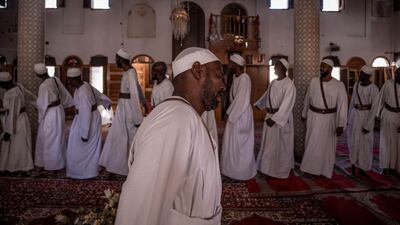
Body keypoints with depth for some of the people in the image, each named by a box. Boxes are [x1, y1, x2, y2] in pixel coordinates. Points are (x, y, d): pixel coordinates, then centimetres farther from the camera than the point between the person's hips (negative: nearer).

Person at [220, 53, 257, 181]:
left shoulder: (244, 79, -20)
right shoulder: (236, 77, 9)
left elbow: (242, 101, -22)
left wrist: (230, 115, -17)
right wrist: (229, 113, 10)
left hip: (241, 115, -9)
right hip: (235, 113, 9)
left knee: (239, 144, 3)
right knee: (234, 143, 16)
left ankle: (241, 172, 19)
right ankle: (235, 169, 31)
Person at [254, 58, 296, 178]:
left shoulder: (289, 84, -16)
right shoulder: (273, 82, 9)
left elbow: (286, 105, -24)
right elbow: (266, 95, 26)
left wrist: (275, 119, -29)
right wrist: (257, 104, 36)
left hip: (283, 117, -8)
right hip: (270, 115, 8)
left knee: (281, 145, 5)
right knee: (269, 143, 16)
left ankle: (281, 170, 20)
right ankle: (269, 166, 33)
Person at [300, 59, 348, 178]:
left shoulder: (339, 85, -11)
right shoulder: (314, 81, -3)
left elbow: (342, 105, -14)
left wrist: (340, 125, -20)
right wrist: (304, 114, 16)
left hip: (328, 118, -2)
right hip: (313, 116, 2)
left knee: (327, 145, 10)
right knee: (311, 144, 11)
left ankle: (325, 170, 29)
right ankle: (310, 168, 29)